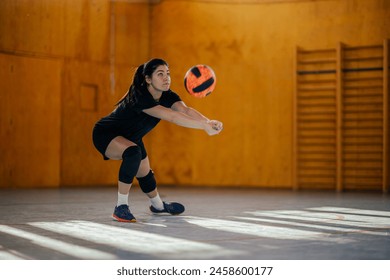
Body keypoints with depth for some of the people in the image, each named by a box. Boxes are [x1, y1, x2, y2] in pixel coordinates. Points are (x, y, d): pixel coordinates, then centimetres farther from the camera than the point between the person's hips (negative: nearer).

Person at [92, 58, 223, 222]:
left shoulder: (167, 96, -15)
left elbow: (186, 110, -33)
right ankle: (121, 208, -26)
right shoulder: (139, 96, -38)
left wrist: (208, 121, -52)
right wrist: (205, 126, -53)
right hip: (105, 134, -8)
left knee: (144, 173, 20)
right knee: (133, 152, -36)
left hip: (131, 137, 8)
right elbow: (172, 117, -47)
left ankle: (158, 206, 51)